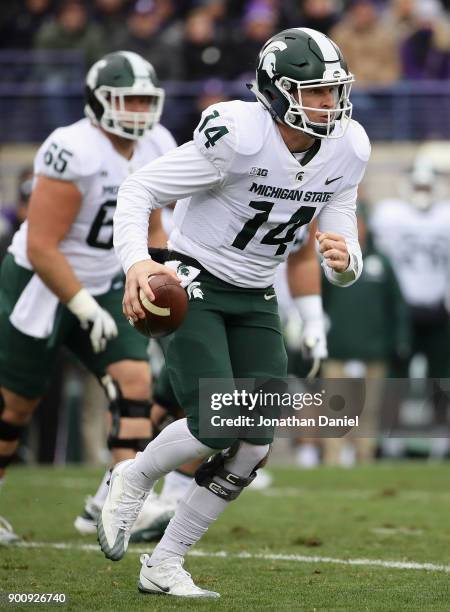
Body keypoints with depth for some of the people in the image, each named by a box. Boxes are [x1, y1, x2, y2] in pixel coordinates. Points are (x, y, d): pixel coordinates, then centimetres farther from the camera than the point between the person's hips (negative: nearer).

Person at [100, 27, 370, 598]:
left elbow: (343, 266, 1)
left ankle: (163, 565, 12)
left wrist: (344, 259, -25)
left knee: (253, 447, -4)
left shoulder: (346, 149, -5)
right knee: (218, 428, -21)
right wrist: (136, 261, -36)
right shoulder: (239, 136, -24)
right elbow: (139, 188, -19)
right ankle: (131, 480, 11)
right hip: (193, 287, -6)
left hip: (255, 301, 6)